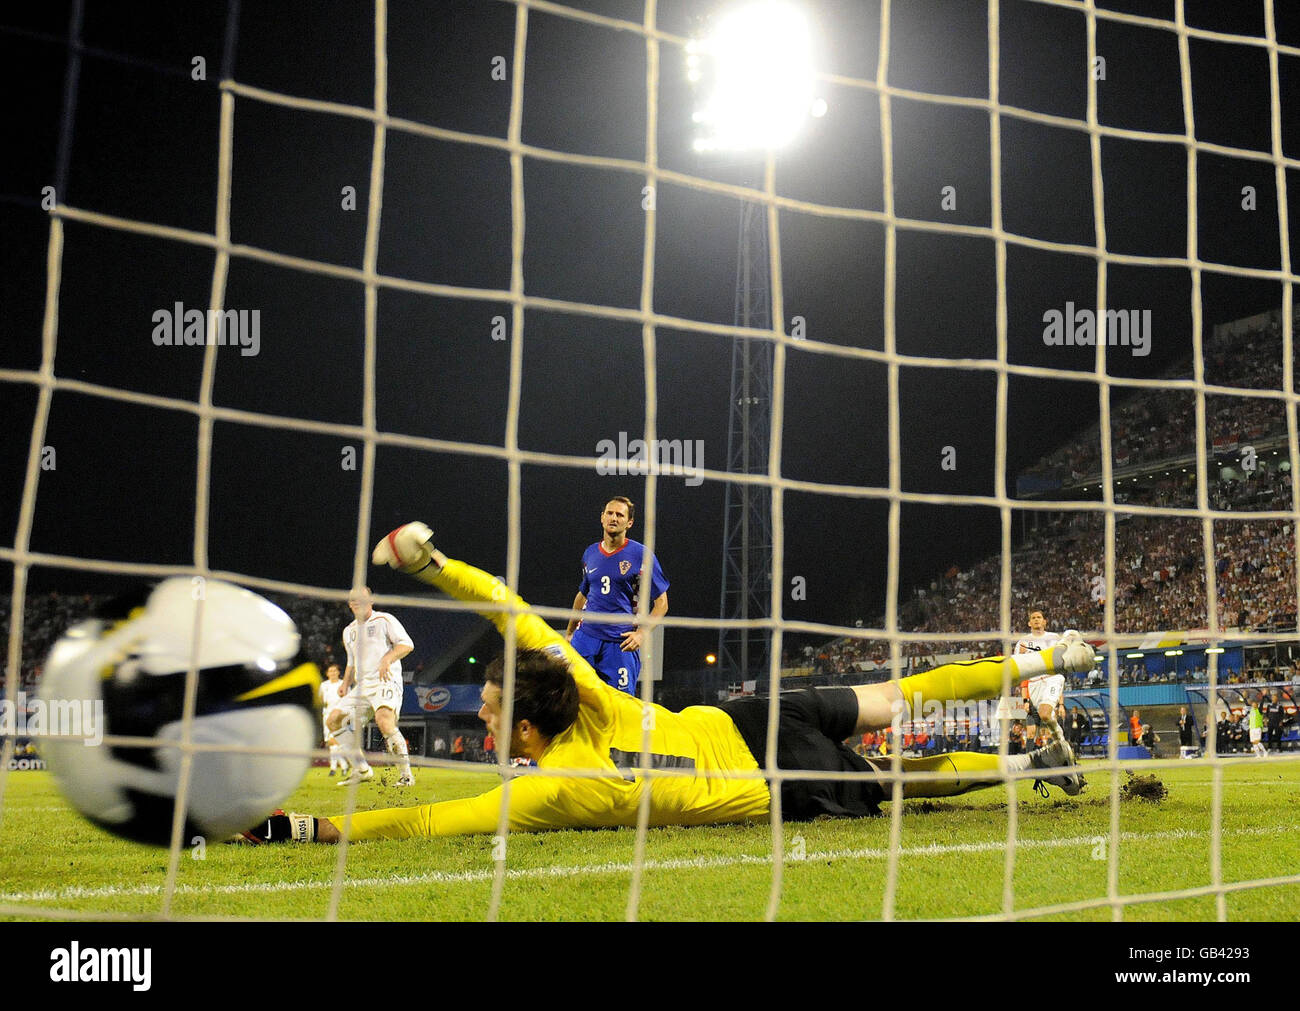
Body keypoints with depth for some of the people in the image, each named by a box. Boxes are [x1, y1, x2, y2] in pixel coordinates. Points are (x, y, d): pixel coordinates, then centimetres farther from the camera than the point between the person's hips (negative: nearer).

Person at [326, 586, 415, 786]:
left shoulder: (384, 620, 2)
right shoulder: (349, 631, 22)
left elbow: (407, 644, -7)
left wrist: (387, 659, -23)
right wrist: (346, 684, 15)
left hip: (386, 681, -8)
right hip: (362, 686, 8)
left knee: (384, 721, -32)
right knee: (334, 720, -4)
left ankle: (406, 774, -23)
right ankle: (362, 770, 3)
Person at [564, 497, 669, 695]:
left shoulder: (641, 555, -3)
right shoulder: (590, 553, 11)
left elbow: (661, 603, -2)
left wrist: (641, 633, -14)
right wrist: (569, 633, 27)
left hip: (621, 643, -4)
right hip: (586, 636, 4)